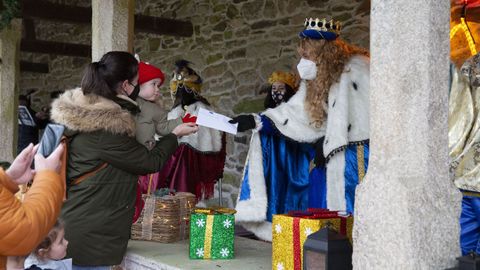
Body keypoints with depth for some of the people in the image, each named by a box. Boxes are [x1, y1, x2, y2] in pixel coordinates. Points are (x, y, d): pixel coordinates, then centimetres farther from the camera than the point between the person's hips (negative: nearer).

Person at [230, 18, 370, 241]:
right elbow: (297, 111, 10)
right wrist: (256, 121, 4)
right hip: (331, 152, 8)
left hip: (355, 153, -8)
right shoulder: (317, 75, 10)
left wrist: (329, 144, -14)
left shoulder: (353, 69, -15)